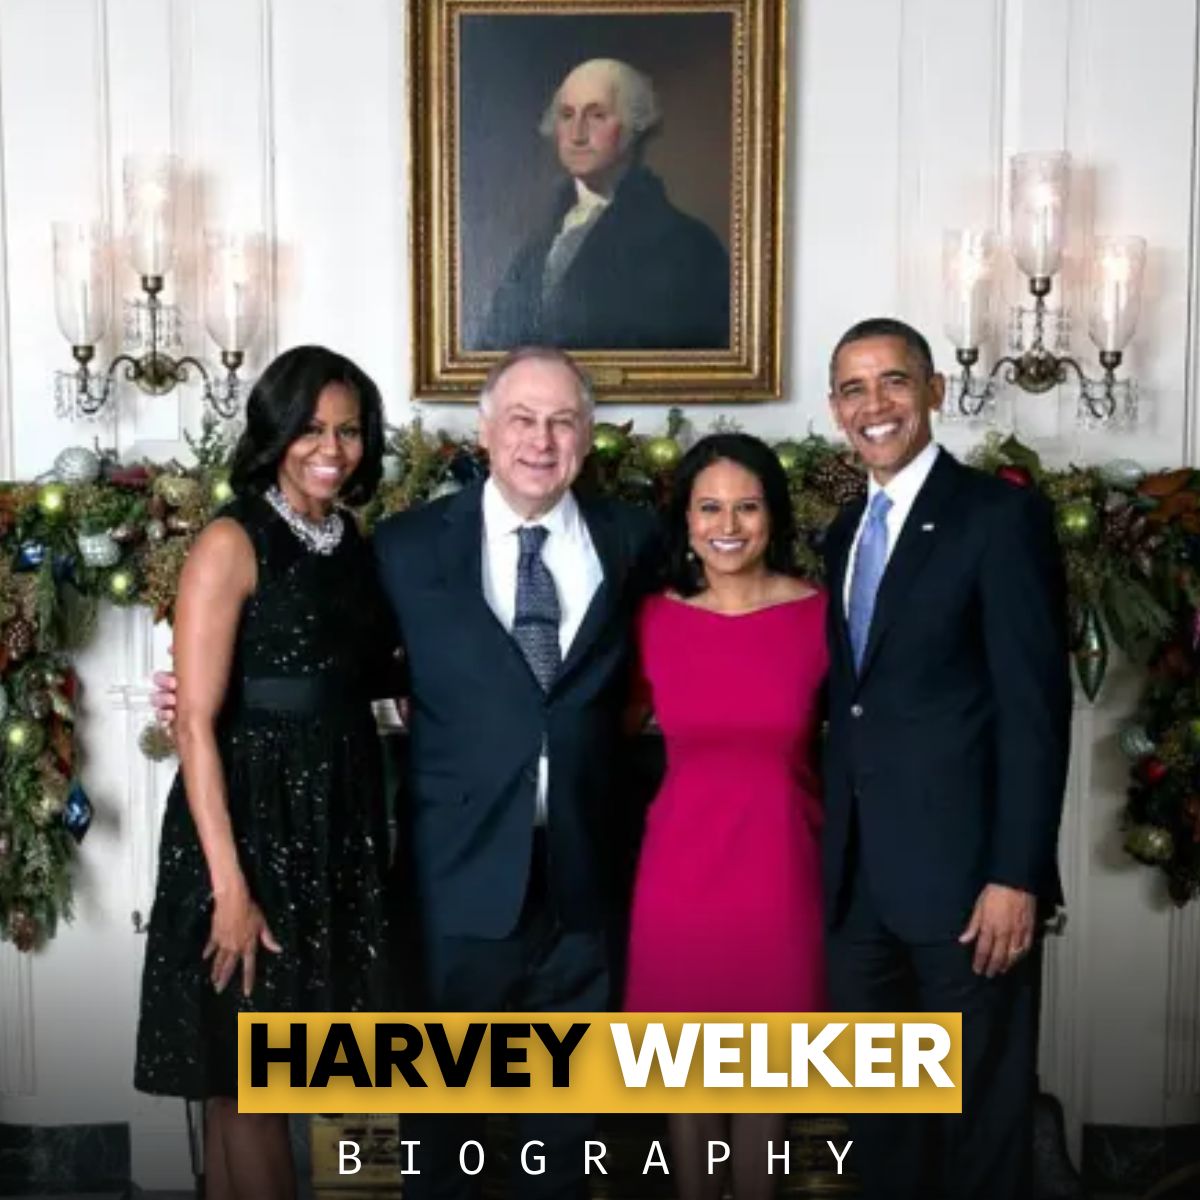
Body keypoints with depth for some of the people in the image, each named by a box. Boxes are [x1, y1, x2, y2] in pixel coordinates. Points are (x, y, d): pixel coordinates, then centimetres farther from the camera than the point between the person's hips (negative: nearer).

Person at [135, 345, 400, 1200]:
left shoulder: (353, 544, 9)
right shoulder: (232, 544, -11)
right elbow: (195, 725, -16)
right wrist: (229, 886, -20)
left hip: (339, 820, 6)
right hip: (252, 819, -6)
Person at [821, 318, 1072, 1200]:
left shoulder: (1002, 515, -8)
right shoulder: (846, 531, 14)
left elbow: (1036, 707, -13)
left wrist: (1016, 875, -18)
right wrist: (835, 855, 9)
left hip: (964, 873, -6)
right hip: (859, 878, 7)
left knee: (981, 1116, 8)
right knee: (877, 1106, 17)